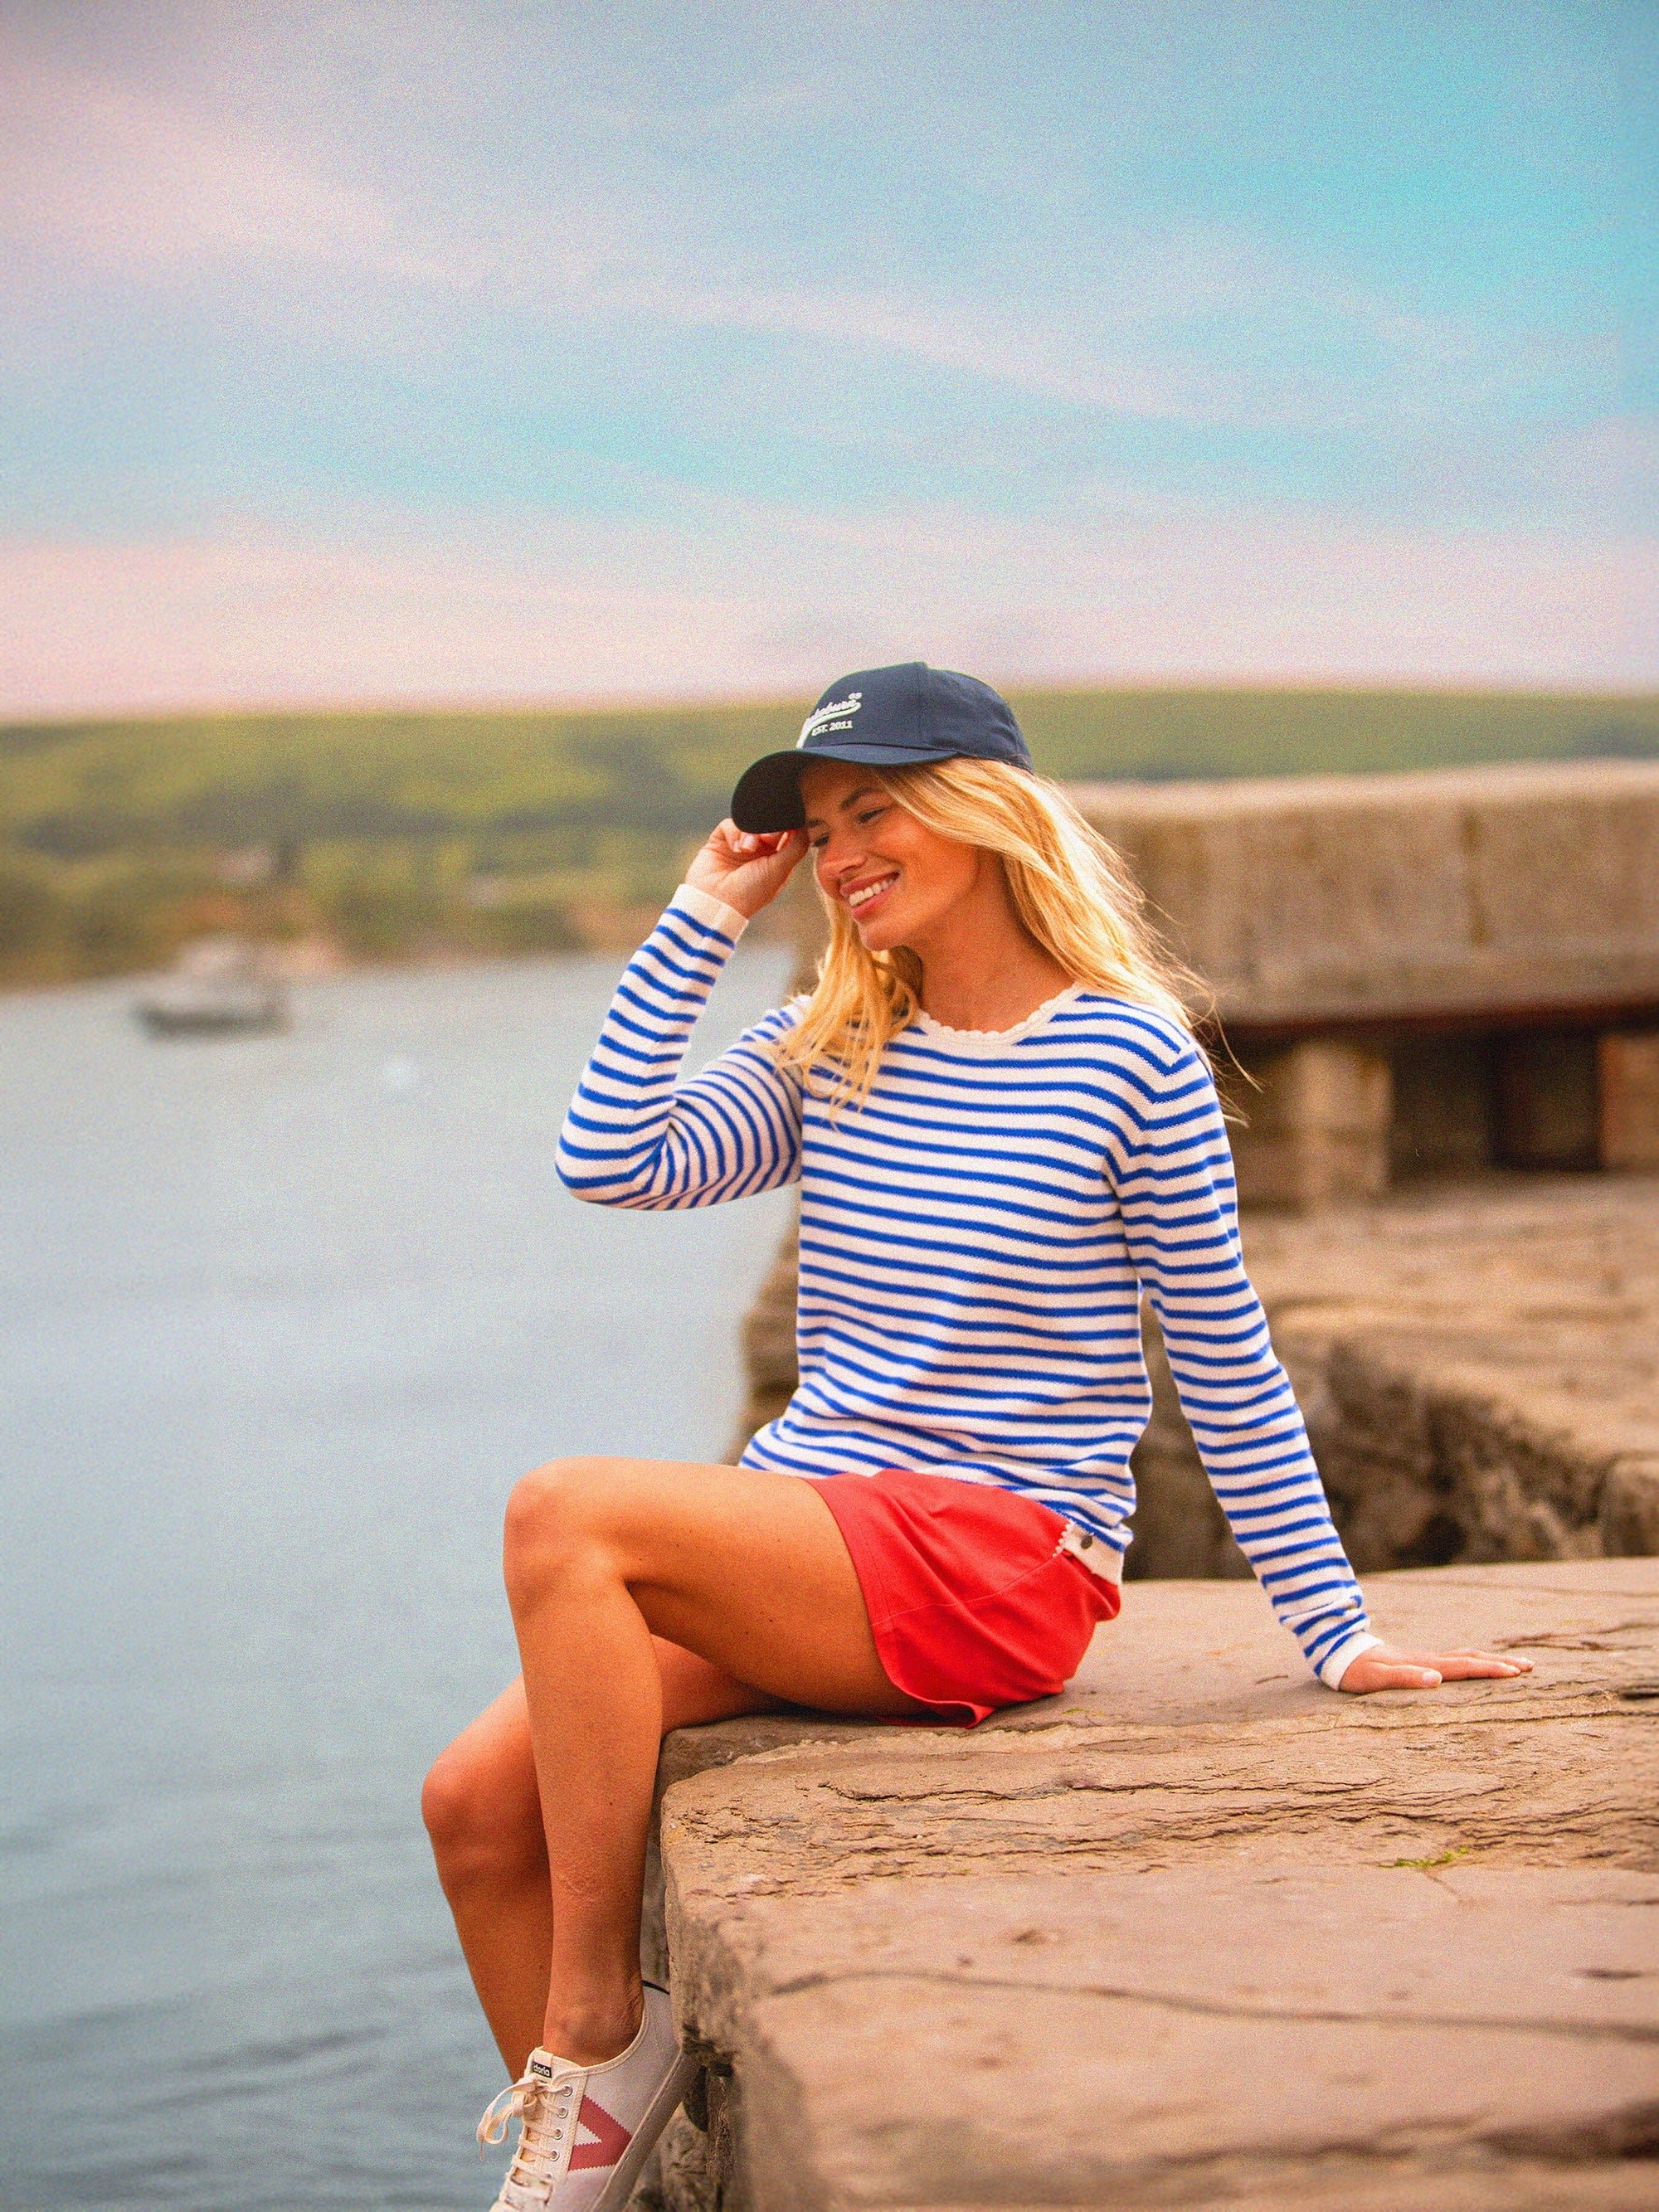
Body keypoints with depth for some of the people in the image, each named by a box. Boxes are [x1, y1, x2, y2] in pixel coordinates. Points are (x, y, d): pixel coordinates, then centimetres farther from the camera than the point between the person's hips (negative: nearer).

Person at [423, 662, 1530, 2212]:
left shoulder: (1128, 1055, -4)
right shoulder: (826, 1051, 11)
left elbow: (1223, 1359, 0)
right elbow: (611, 1164, -3)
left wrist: (1333, 1634, 2)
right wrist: (703, 919, 2)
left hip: (999, 1560, -6)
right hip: (804, 1535, 6)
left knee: (564, 1516, -26)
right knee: (477, 1801, -12)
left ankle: (600, 2019, -16)